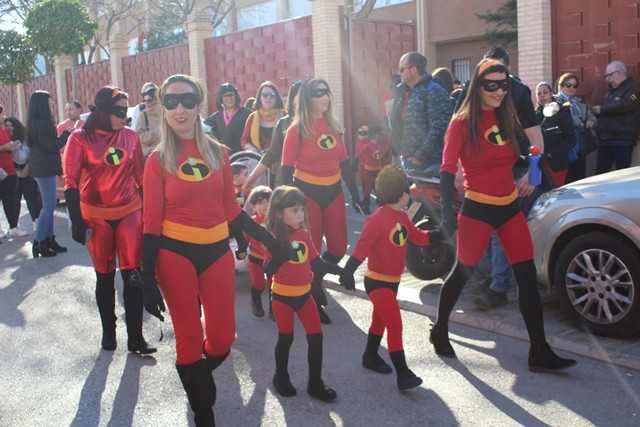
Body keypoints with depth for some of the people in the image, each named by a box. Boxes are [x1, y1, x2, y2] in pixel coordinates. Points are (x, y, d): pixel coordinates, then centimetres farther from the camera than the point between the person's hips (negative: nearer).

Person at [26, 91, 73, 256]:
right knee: (49, 206, -5)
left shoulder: (38, 123, 13)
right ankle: (38, 243, 0)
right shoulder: (40, 124, -17)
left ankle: (49, 239, 19)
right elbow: (52, 146, -17)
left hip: (43, 168, 10)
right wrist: (67, 133, -8)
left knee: (49, 205, 13)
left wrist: (64, 136, 10)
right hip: (45, 169, -10)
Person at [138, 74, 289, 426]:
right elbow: (152, 222, -4)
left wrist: (269, 240, 8)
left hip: (217, 251, 3)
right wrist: (148, 279, -9)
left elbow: (231, 211, 10)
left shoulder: (218, 153, 5)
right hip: (175, 253, -3)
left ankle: (196, 376, 42)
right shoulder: (158, 160, -4)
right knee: (189, 338, 4)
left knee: (222, 339, 6)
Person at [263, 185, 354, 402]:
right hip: (282, 297, -5)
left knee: (316, 336, 5)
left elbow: (316, 262, 7)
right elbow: (268, 269, -21)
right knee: (286, 338, 9)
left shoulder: (304, 234, 0)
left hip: (304, 294, 5)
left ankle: (315, 383, 18)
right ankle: (281, 377, 33)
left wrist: (341, 271, 6)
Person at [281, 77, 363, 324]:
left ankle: (315, 281, 35)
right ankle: (312, 302, 21)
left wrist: (355, 195, 11)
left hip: (333, 192, 5)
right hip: (307, 193, -5)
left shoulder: (334, 126, 8)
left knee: (338, 248, 7)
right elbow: (287, 169, -9)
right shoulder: (297, 130, -8)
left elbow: (344, 163, 11)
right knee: (312, 250, 2)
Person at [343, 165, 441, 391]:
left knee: (380, 320, 24)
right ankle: (403, 374, -6)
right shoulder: (378, 219, -23)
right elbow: (362, 247, -28)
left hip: (393, 280, 10)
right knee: (395, 325, -11)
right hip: (377, 281, -10)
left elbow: (419, 236, 14)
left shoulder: (403, 217, 5)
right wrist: (347, 272, -33)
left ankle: (370, 357, 42)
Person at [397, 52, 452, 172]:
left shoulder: (434, 92, -11)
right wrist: (404, 156, 12)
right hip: (409, 163, 9)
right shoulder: (411, 93, 18)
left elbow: (438, 129, -21)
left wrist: (419, 157, -18)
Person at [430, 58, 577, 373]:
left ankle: (540, 352, 9)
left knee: (528, 278, 2)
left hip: (510, 208, 6)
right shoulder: (462, 122, -10)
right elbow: (447, 169, -14)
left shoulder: (507, 118, 8)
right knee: (462, 273, 8)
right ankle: (439, 331, 31)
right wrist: (447, 211, -23)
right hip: (477, 209, -6)